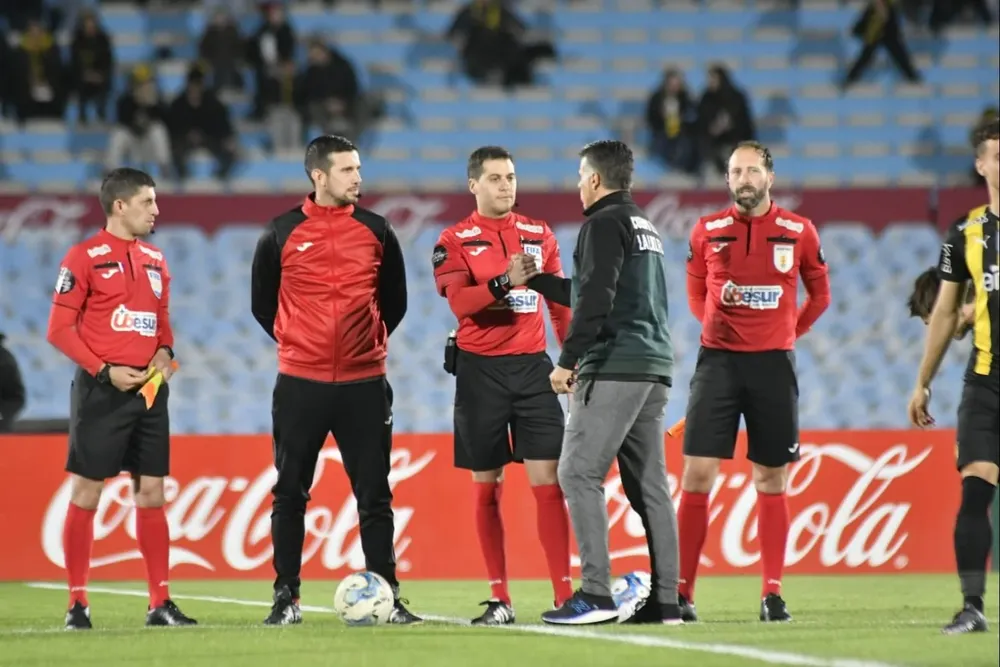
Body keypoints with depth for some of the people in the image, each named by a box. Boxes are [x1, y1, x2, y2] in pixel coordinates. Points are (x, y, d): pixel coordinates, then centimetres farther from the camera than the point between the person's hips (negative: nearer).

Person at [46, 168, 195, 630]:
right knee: (86, 493, -3)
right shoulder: (84, 257, -7)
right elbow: (60, 329, -9)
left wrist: (164, 352, 1)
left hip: (149, 390, 6)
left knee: (151, 494, 6)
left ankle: (160, 603, 9)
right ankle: (77, 604, 2)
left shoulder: (155, 259, 14)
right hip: (101, 392, -6)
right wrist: (105, 372, -15)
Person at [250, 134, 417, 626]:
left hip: (364, 383, 1)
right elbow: (262, 301, 10)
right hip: (299, 384, -1)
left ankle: (386, 595, 5)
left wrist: (372, 342, 11)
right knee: (290, 493, 3)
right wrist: (294, 342, 9)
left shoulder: (376, 231, 4)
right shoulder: (282, 234, 0)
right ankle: (286, 595, 11)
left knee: (374, 494, 1)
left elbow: (394, 300, 15)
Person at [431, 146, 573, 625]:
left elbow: (561, 304, 15)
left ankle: (564, 593, -7)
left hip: (532, 367, 2)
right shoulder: (455, 241, 0)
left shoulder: (540, 236, 10)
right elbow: (459, 302, -14)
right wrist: (505, 280, -28)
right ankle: (499, 600, 9)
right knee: (486, 487, 3)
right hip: (481, 370, -2)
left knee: (547, 479, -6)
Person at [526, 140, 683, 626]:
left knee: (578, 473, -8)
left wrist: (567, 361, -16)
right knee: (648, 485, 7)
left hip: (615, 367, -9)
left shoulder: (605, 223, -6)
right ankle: (665, 600, 3)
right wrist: (535, 280, 40)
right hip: (654, 368, 9)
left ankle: (595, 594, -17)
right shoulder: (644, 228, 23)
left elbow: (596, 300, -17)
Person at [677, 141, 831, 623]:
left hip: (773, 363, 0)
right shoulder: (706, 232, 4)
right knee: (697, 474, -6)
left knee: (772, 480, 3)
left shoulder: (798, 232, 2)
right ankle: (681, 592, -5)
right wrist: (717, 320, -1)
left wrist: (788, 331, 5)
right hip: (719, 360, 0)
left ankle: (772, 593, 7)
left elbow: (819, 294, 14)